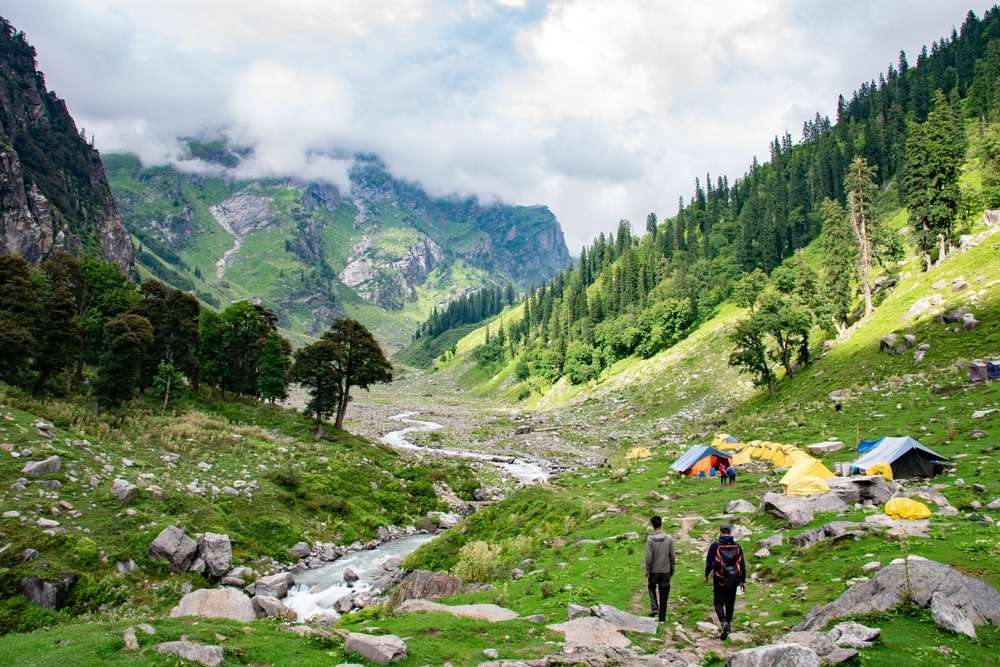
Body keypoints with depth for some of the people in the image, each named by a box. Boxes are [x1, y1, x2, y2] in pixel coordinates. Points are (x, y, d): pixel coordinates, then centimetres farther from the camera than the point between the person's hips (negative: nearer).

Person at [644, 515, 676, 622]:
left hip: (654, 570, -2)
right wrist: (672, 569, 14)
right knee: (664, 593, 10)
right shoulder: (668, 538, -5)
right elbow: (672, 556, 1)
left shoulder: (650, 539, -13)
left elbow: (649, 557, -12)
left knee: (651, 587, 23)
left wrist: (647, 571, -1)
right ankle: (662, 617, 13)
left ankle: (654, 608, 8)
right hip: (666, 571, 2)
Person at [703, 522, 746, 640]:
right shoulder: (737, 546, 4)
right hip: (733, 581, 3)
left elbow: (709, 563, -4)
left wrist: (706, 576, 11)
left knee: (719, 603, -2)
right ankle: (728, 624, 26)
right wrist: (743, 581, 13)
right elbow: (742, 565, 6)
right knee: (730, 604, 17)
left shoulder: (715, 545, -6)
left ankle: (724, 622, -24)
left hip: (720, 581, -3)